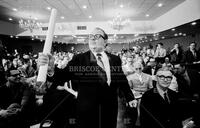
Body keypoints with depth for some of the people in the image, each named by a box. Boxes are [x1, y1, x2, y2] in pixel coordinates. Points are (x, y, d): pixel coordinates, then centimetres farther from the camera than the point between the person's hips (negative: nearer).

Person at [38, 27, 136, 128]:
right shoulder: (79, 59, -6)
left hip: (110, 107, 3)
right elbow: (63, 76, -15)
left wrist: (130, 97, 11)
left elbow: (122, 79, 8)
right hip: (87, 108, -2)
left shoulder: (115, 59, 2)